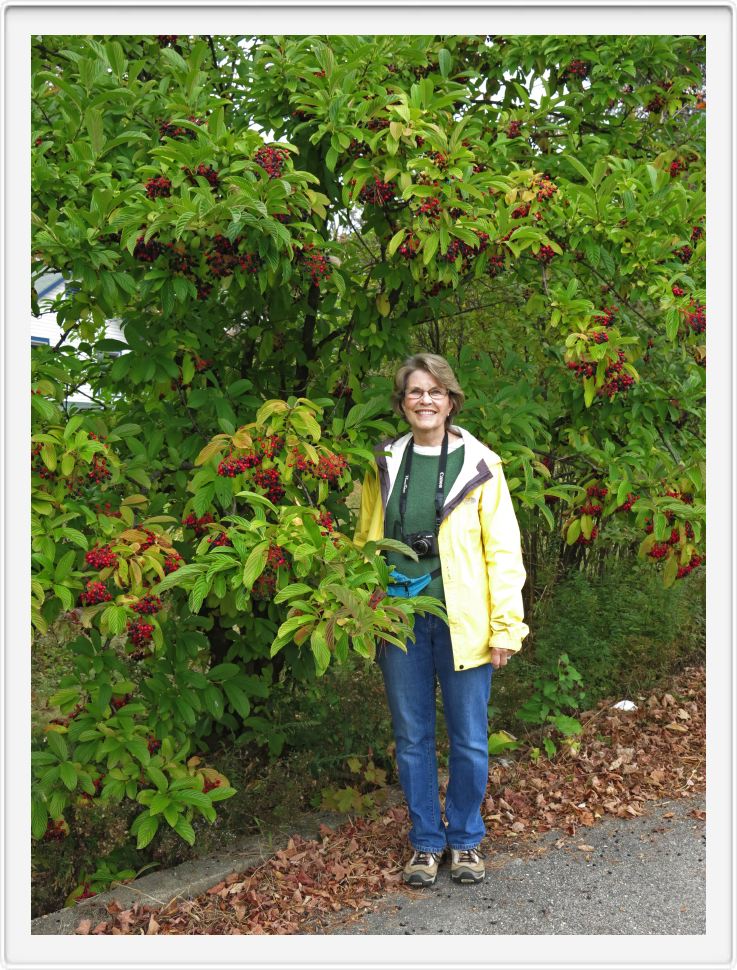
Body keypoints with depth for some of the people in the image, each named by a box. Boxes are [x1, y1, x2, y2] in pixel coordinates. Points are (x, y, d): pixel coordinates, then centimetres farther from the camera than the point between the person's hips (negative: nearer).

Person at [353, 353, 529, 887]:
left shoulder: (479, 465, -2)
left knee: (469, 738, 7)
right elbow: (366, 542, 13)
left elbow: (504, 551, -3)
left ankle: (465, 839, 26)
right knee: (412, 737, 10)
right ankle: (426, 841, 25)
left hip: (461, 621, -2)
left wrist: (506, 626, -7)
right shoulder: (384, 465, 7)